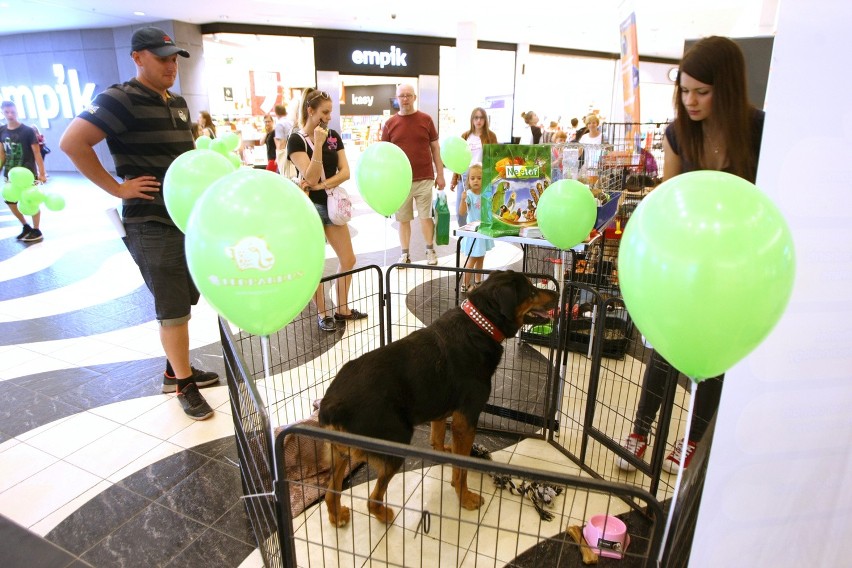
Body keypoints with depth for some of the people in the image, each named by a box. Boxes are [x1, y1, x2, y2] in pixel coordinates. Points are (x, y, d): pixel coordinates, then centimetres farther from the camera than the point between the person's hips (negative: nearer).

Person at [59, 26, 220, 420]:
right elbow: (72, 142, -21)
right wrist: (117, 188, -18)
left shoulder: (178, 103, 13)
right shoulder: (120, 100, -12)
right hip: (151, 225, -8)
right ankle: (184, 385, 15)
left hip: (186, 219, 8)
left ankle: (176, 370, 32)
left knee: (182, 303, 16)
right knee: (173, 310, 0)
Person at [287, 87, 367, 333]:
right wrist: (318, 144, -23)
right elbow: (311, 177, -19)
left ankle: (342, 309, 22)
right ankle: (322, 314, 17)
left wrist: (321, 185, -14)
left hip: (332, 203, 6)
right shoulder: (297, 139, -9)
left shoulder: (334, 136, 7)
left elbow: (345, 172, -1)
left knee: (348, 259, 7)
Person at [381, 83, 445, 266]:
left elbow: (435, 148, 6)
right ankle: (405, 254, 16)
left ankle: (430, 251, 19)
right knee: (403, 219, 6)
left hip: (424, 179, -1)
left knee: (426, 216, 4)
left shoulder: (426, 119, 3)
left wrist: (440, 175, 3)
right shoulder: (390, 123, 5)